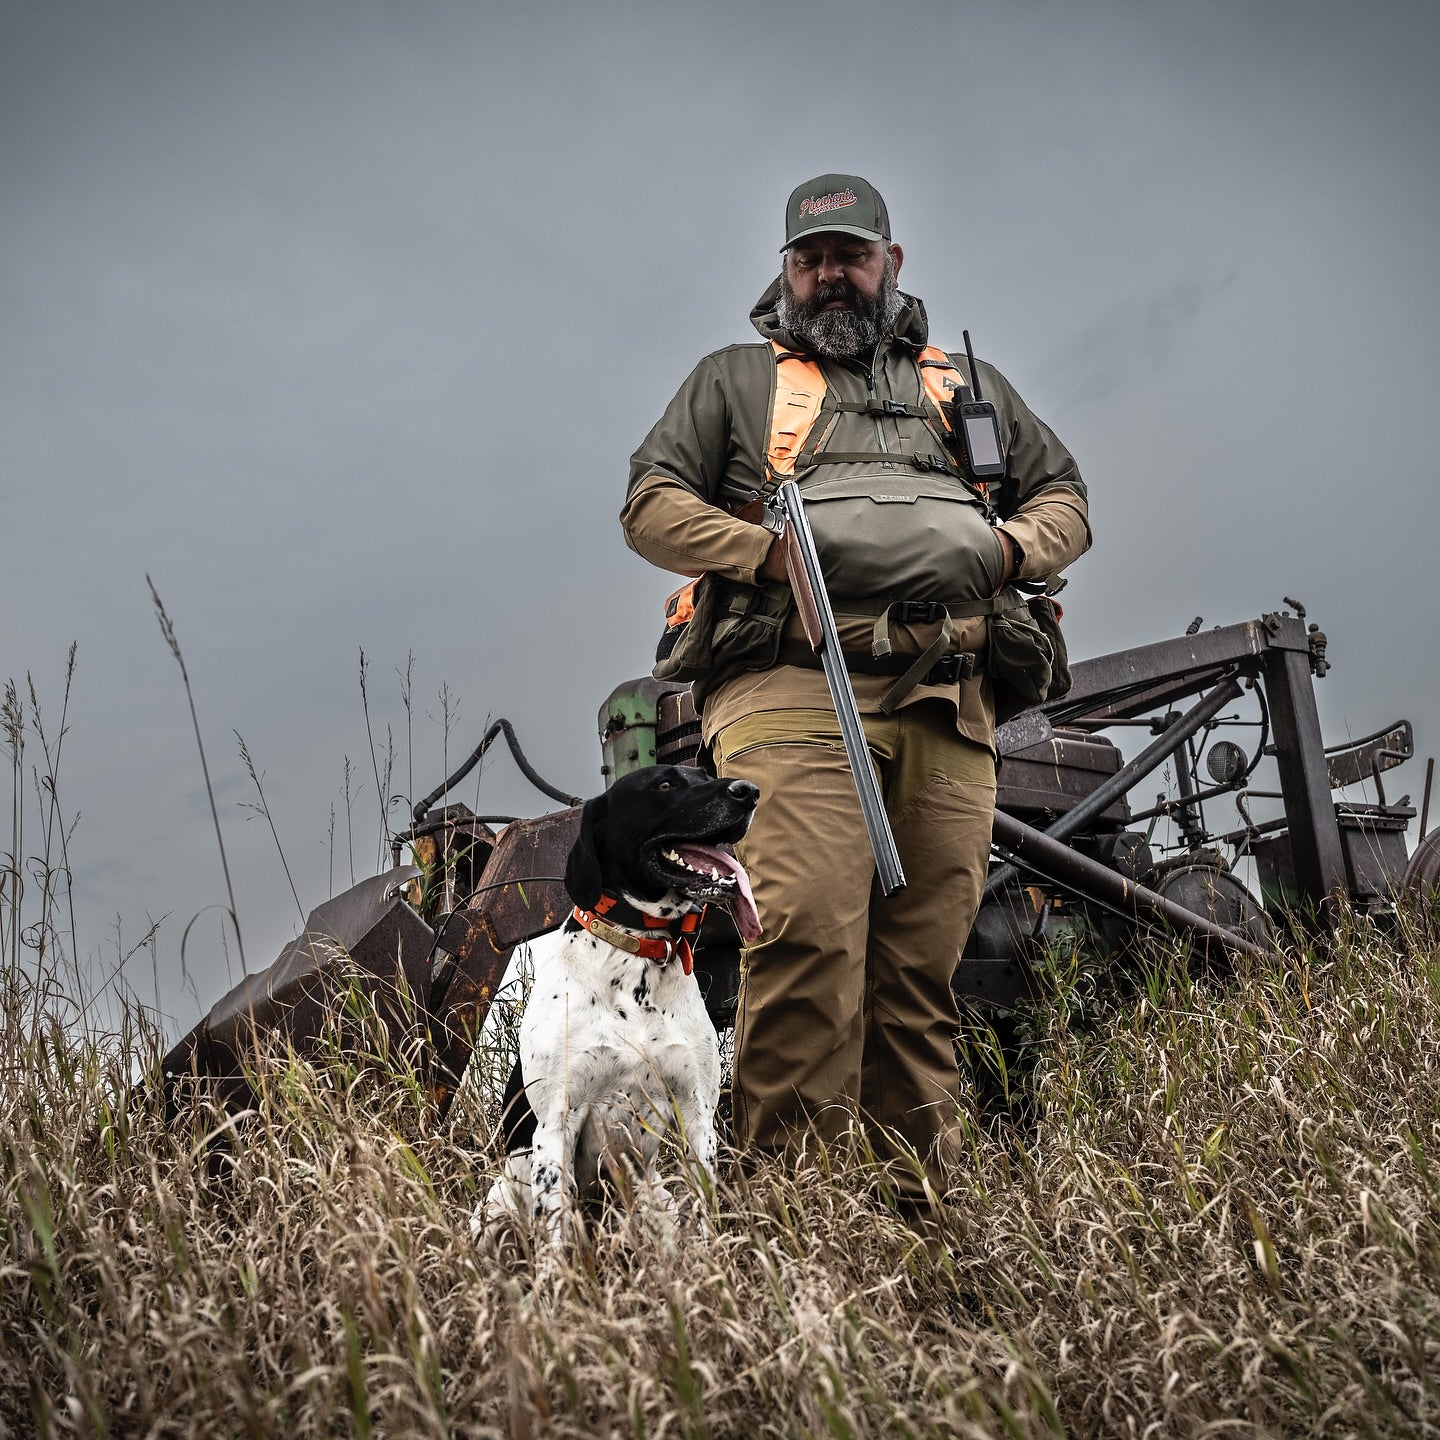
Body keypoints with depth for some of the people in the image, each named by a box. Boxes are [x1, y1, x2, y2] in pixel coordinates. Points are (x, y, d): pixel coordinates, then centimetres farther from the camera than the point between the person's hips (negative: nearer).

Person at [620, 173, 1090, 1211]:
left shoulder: (970, 386, 30)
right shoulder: (735, 379, 23)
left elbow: (1066, 502, 26)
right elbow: (651, 503, 11)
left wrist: (1002, 549, 2)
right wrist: (779, 552, -6)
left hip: (946, 701, 3)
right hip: (793, 683, -2)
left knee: (924, 962, -1)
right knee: (807, 935, -19)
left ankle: (923, 1206, 3)